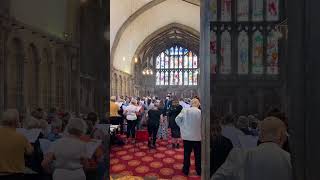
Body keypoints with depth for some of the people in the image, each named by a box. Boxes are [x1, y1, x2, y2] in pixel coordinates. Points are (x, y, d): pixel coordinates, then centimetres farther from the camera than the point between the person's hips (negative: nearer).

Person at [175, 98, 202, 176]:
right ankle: (199, 170, 27)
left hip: (187, 136, 1)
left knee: (187, 154, 14)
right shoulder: (201, 112, -13)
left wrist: (182, 127, 2)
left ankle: (186, 170, 24)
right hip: (197, 137, -1)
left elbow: (177, 119, -9)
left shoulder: (185, 110, -9)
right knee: (198, 155, 15)